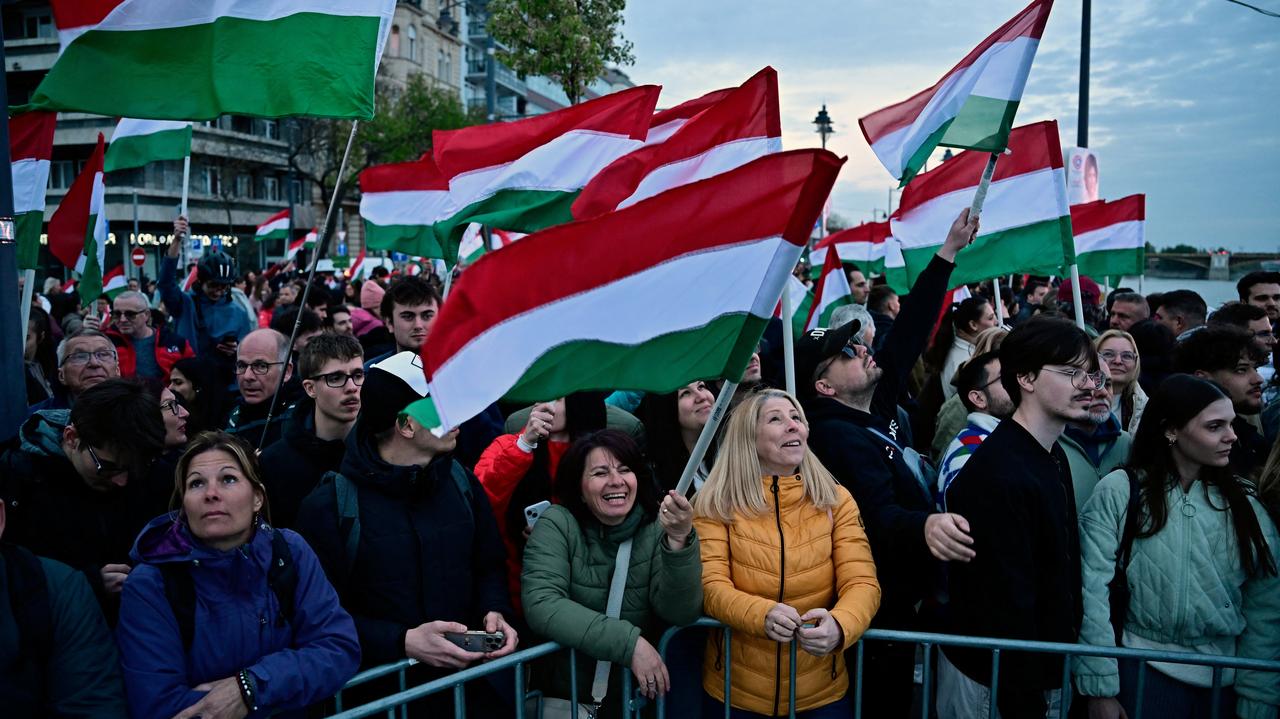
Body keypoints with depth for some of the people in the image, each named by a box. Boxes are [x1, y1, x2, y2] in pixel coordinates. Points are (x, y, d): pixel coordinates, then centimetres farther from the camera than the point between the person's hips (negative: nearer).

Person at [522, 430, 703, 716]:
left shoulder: (657, 527, -2)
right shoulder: (557, 524, -5)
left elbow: (680, 613, -11)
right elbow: (541, 605, -17)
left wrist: (679, 540, -26)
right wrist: (629, 642, -21)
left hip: (644, 692, 2)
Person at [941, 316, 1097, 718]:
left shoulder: (1053, 455, 6)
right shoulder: (1000, 475, -25)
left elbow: (1059, 575, 9)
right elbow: (1008, 604, -24)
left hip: (1044, 671, 8)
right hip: (994, 684, -8)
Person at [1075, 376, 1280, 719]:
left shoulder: (1244, 503, 2)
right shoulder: (1120, 491, -9)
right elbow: (1092, 589, -11)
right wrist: (1100, 688, -12)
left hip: (1226, 679, 3)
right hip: (1144, 669, -3)